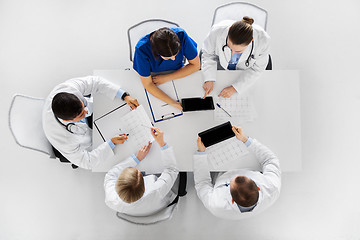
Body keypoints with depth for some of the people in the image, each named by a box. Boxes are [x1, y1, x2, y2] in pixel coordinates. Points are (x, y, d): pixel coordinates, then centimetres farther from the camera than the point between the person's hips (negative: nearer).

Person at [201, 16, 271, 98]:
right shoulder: (217, 31, -34)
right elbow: (208, 54, -15)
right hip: (221, 67, 0)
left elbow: (256, 69, -20)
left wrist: (234, 88, -28)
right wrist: (209, 79, -27)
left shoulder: (263, 40, -34)